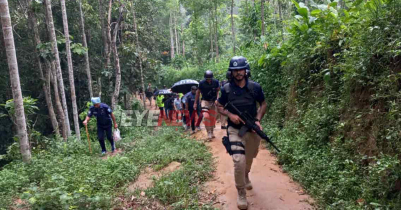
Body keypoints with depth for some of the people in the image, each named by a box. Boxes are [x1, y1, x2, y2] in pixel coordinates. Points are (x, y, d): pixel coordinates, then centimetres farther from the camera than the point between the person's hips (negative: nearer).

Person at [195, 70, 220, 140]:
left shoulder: (216, 82, -8)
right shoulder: (202, 83, -11)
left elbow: (218, 90, 6)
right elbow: (198, 92, 1)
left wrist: (217, 99, -7)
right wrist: (195, 103, 3)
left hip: (213, 102, 2)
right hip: (205, 101, -2)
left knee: (213, 118, 7)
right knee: (206, 116, -18)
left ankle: (212, 132, 23)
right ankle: (209, 132, -11)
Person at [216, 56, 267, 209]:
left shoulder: (255, 87, -5)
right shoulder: (226, 88, -7)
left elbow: (263, 104, 7)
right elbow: (219, 107, 5)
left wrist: (258, 120, -9)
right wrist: (230, 115, -15)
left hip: (252, 130, 2)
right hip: (235, 129, -2)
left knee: (249, 159, 20)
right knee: (239, 161, -17)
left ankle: (246, 177, 55)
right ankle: (241, 193, 5)